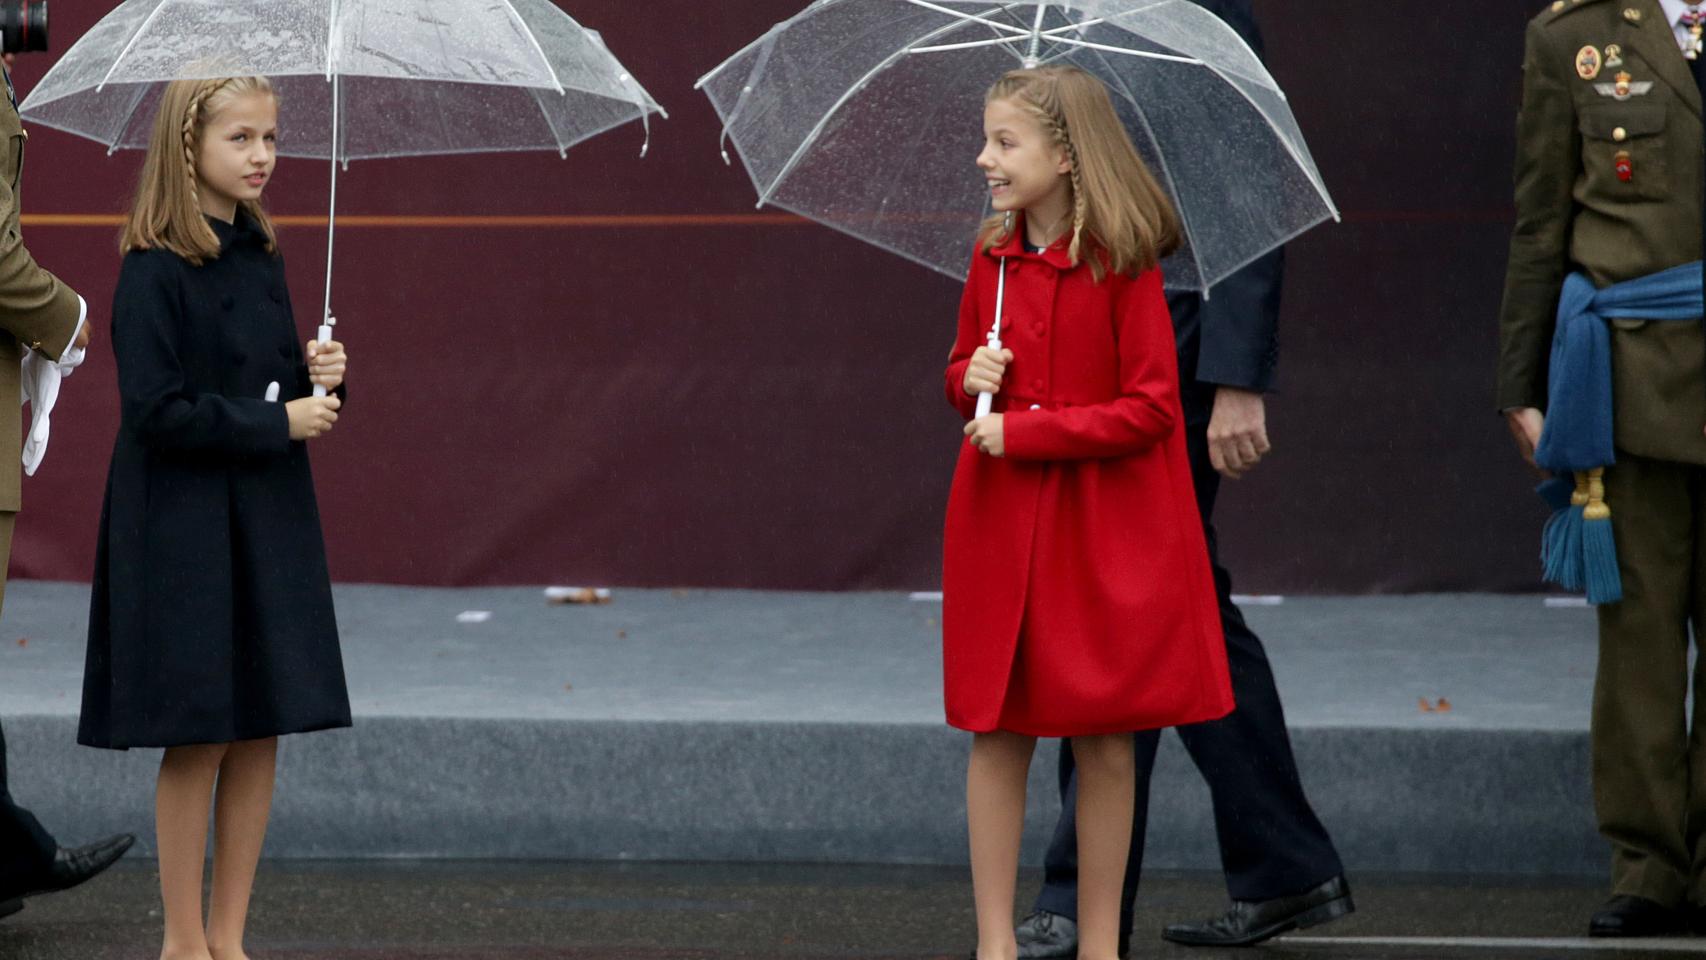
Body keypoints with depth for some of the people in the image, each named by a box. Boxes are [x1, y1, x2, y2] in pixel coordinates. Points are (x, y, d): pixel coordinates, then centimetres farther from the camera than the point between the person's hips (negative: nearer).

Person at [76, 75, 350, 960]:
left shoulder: (260, 259, 9)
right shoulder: (154, 271, -13)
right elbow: (158, 411, -18)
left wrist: (318, 380, -3)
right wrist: (278, 422, -16)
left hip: (271, 522, 7)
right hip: (185, 530, -7)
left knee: (260, 736, 7)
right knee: (197, 742, -1)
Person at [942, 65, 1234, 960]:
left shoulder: (1124, 266, -12)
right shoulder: (991, 260, 4)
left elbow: (1150, 410, -14)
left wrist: (1021, 432, -16)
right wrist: (971, 379, -5)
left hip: (1103, 533, -4)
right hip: (1002, 526, 4)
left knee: (1103, 743, 3)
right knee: (996, 734, 4)